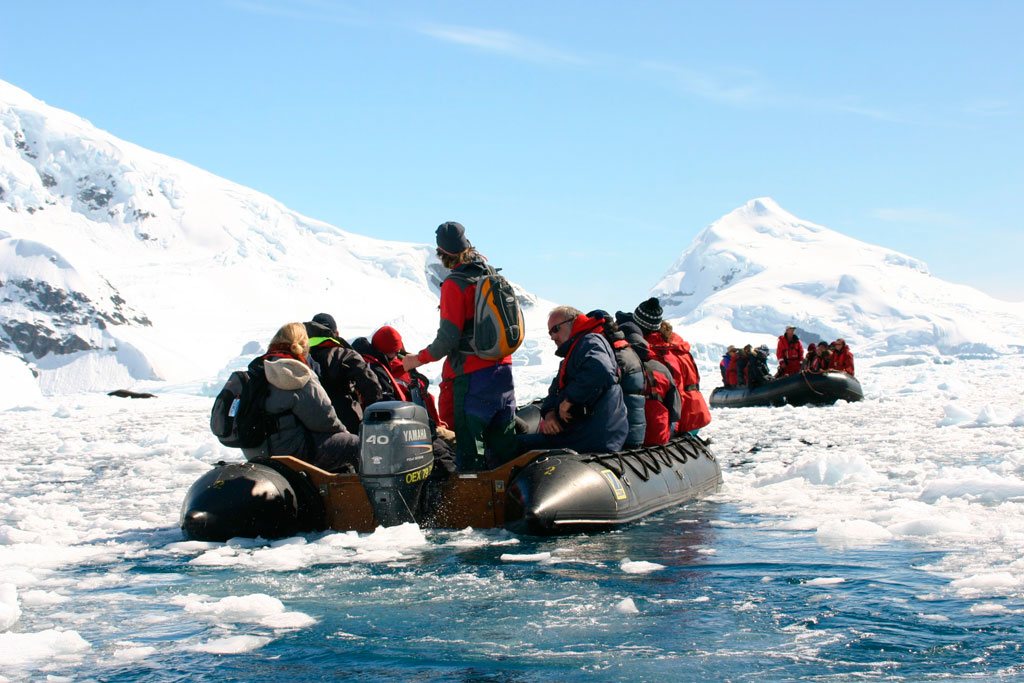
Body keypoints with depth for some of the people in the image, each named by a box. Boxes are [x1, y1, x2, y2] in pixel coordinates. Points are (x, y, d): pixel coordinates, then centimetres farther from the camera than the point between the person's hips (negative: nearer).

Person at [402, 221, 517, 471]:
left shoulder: (454, 284, -13)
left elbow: (448, 338, -16)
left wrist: (419, 359, -3)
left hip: (472, 375, -7)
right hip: (503, 368, 7)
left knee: (469, 447, -2)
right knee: (503, 446, 14)